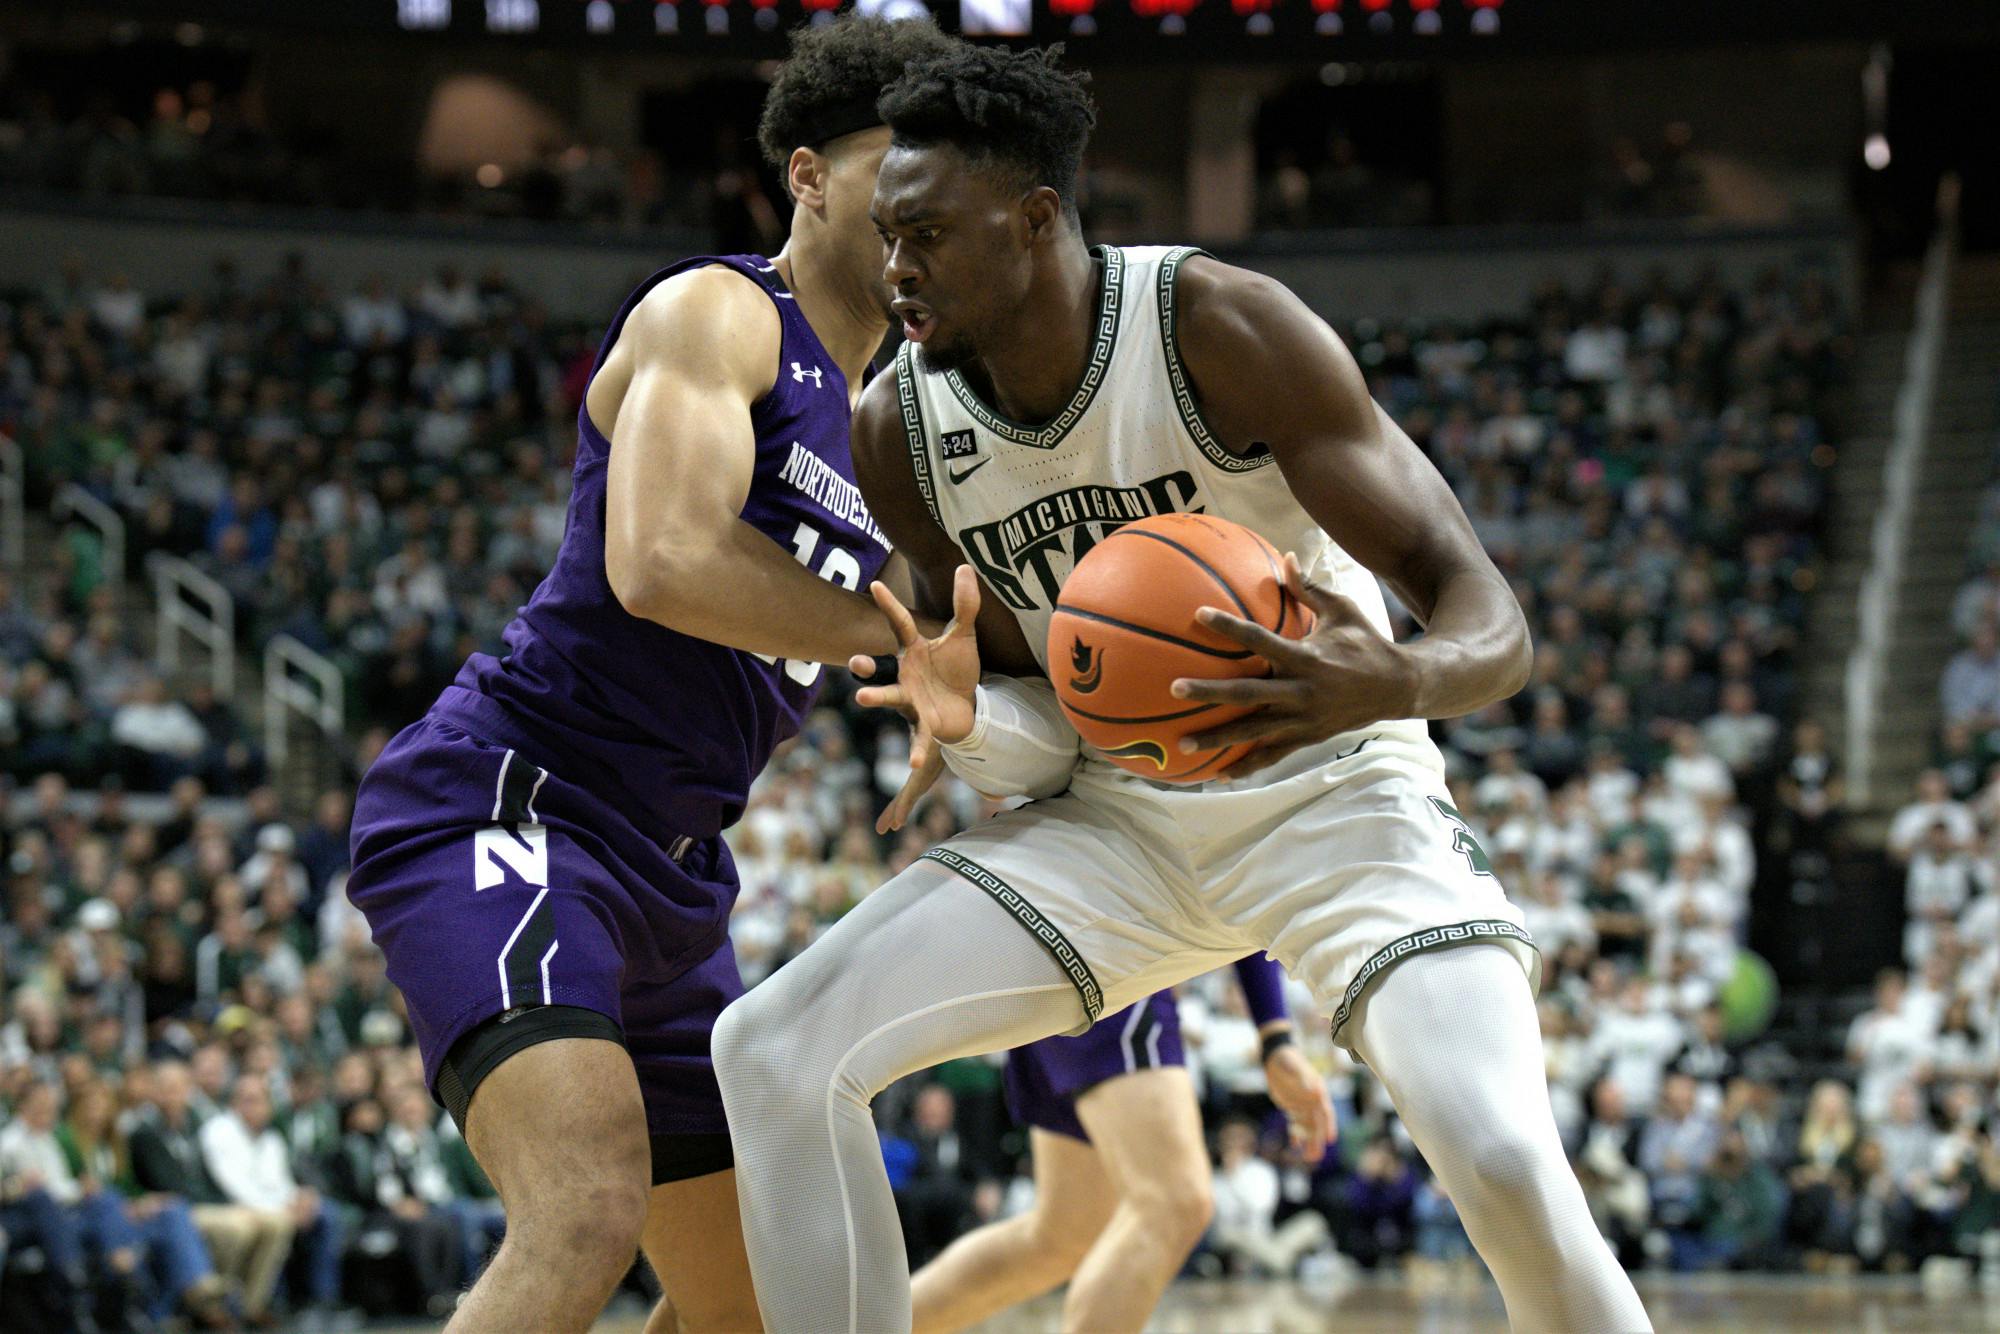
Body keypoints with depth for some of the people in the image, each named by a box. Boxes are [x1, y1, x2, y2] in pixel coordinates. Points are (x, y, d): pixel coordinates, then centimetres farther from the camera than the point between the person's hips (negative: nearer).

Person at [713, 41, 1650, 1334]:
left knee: (1505, 1162, -29)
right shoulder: (902, 428, -8)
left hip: (1331, 785, -5)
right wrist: (968, 715, -24)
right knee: (775, 1055, -12)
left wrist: (1395, 681, -50)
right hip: (1118, 815, 5)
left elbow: (1490, 620, -25)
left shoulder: (1224, 329, -23)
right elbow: (1045, 729, 2)